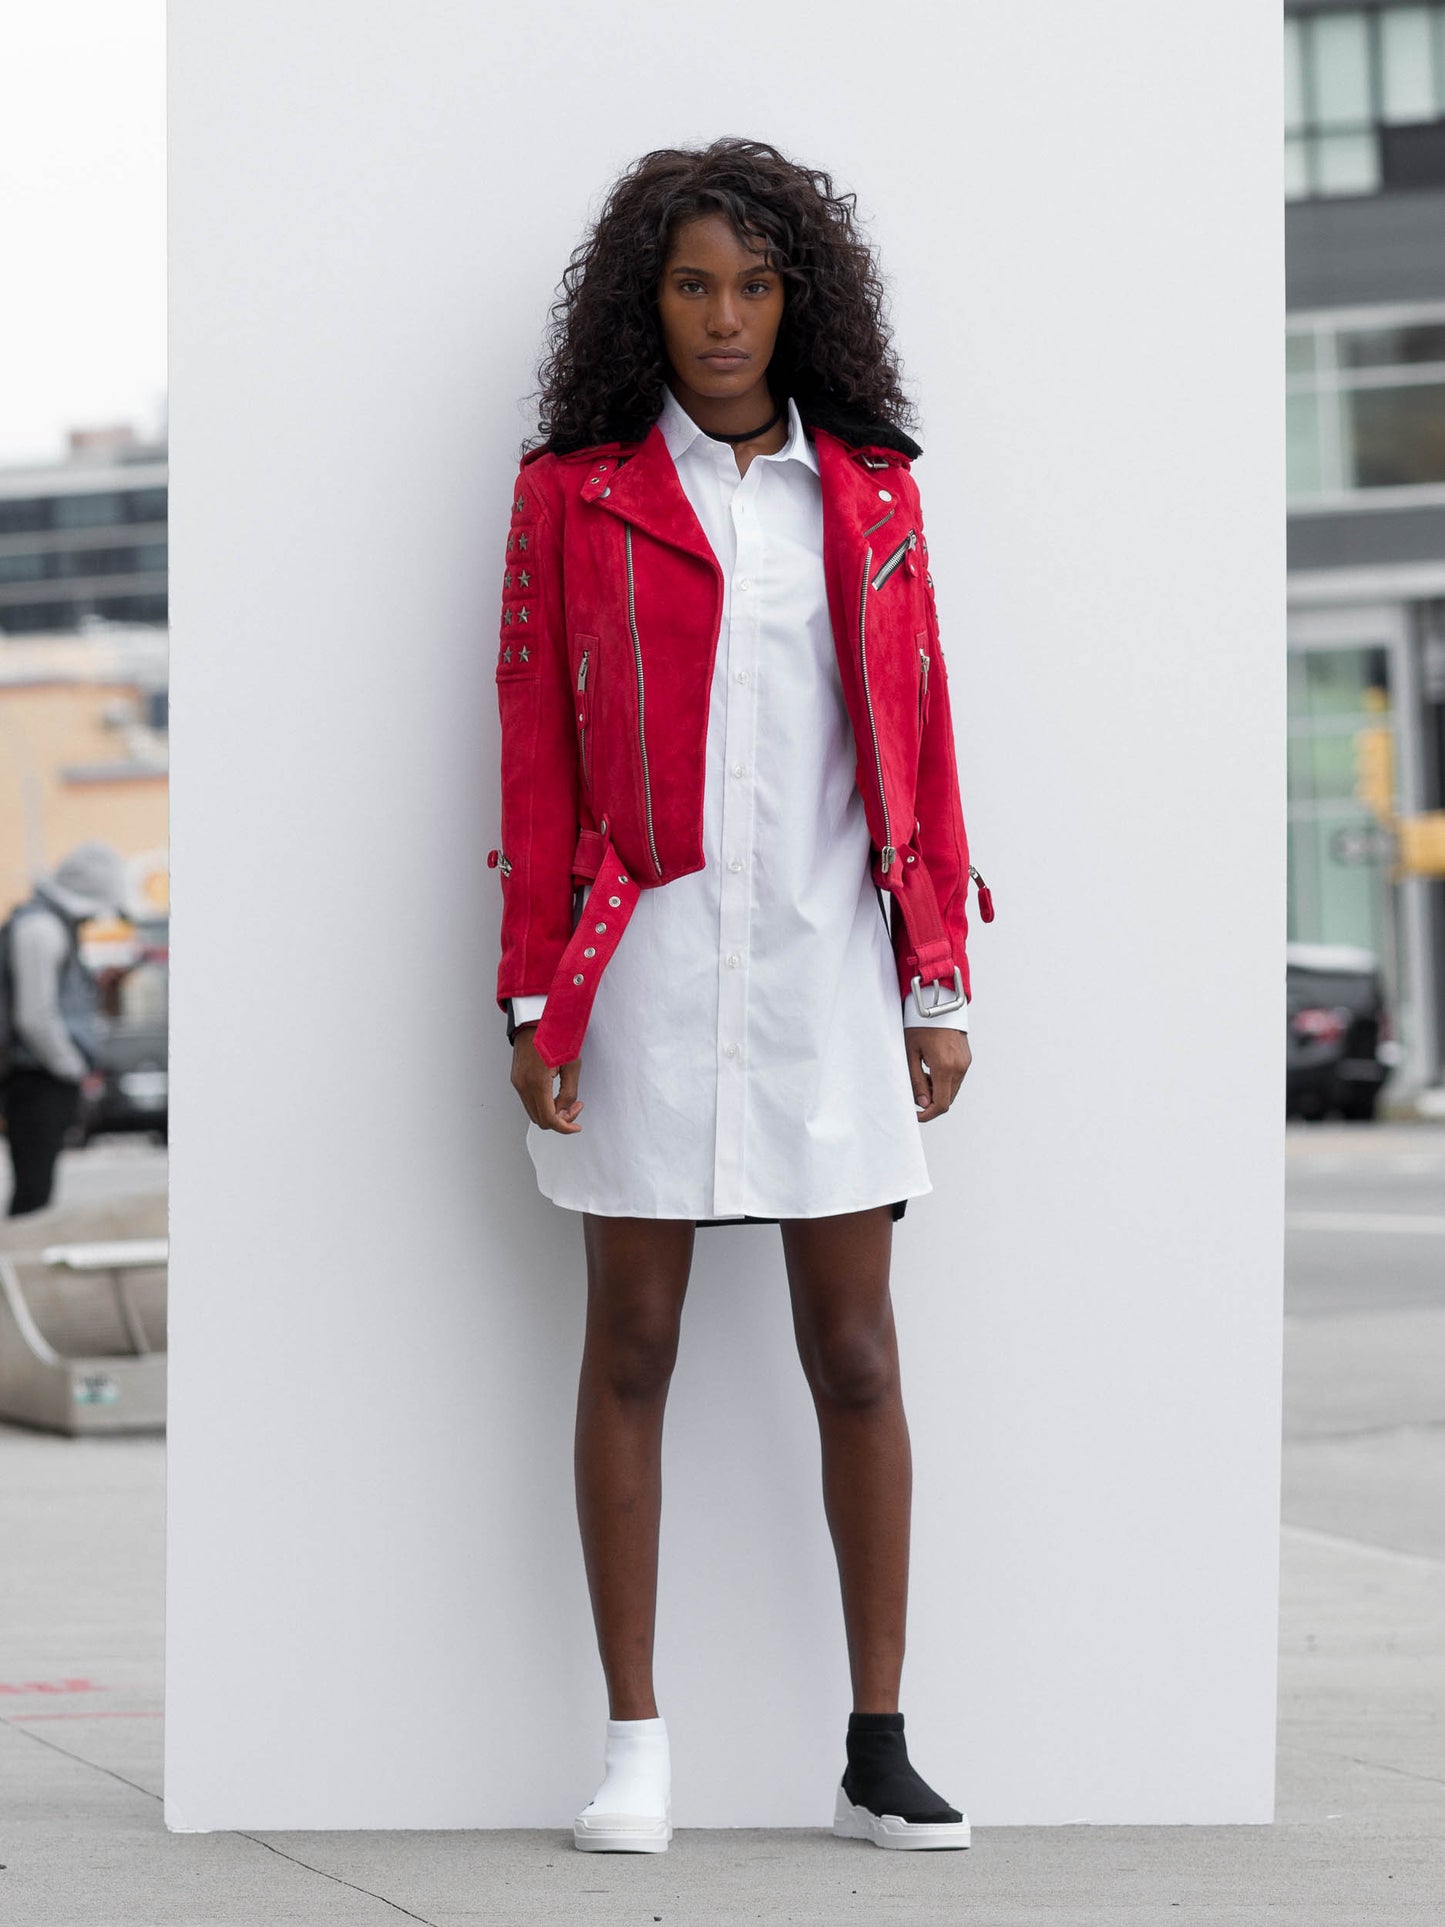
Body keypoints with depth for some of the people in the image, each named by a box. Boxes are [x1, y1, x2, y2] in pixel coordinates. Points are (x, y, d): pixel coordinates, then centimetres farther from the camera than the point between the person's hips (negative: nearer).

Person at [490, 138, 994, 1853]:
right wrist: (532, 999, -3)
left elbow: (918, 738, 10)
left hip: (832, 960, 2)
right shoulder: (572, 494, 3)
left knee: (856, 1355, 2)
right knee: (630, 1344, 3)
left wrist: (939, 979, 5)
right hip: (648, 963, -2)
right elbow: (534, 755, 2)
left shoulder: (870, 494, 9)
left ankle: (878, 1755, 8)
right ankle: (635, 1746, 9)